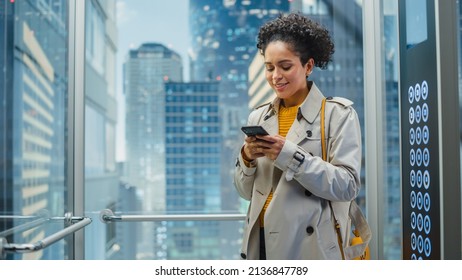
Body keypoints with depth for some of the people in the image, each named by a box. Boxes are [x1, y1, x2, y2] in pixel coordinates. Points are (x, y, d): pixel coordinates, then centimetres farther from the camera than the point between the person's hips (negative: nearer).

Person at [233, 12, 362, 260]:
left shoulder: (339, 114, -5)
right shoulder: (258, 117, 7)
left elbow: (348, 185, -14)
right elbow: (247, 192, 9)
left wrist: (289, 155, -20)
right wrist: (247, 158, -10)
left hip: (311, 245, -4)